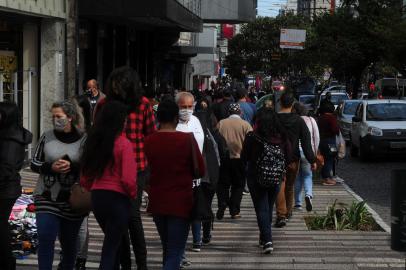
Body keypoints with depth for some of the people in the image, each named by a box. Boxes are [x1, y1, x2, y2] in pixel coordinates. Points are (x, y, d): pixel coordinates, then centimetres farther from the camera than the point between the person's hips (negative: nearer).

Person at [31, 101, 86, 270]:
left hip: (73, 199, 0)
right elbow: (34, 163, 6)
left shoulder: (83, 140, -3)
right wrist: (51, 167, -13)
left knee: (69, 242, 13)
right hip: (47, 197, 1)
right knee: (45, 239, -10)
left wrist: (72, 166, -18)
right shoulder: (47, 137, 2)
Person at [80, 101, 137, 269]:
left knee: (113, 243, 24)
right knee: (111, 249, 1)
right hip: (118, 198, -6)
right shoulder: (123, 143, -13)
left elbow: (84, 179, 8)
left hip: (96, 198, 6)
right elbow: (128, 179, -18)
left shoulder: (94, 141, 5)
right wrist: (133, 194, 0)